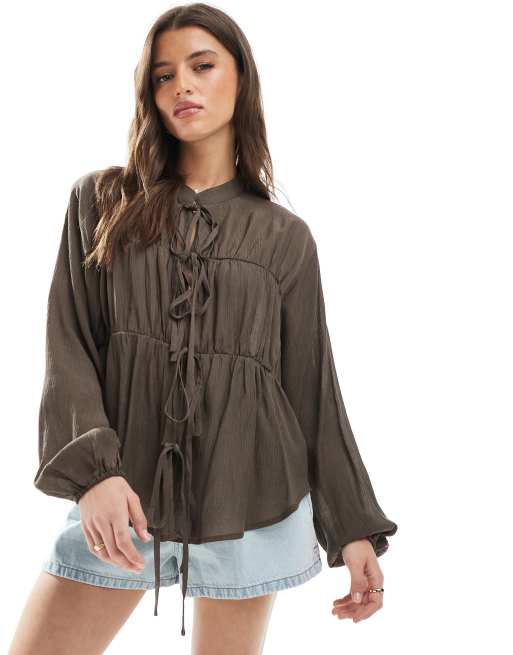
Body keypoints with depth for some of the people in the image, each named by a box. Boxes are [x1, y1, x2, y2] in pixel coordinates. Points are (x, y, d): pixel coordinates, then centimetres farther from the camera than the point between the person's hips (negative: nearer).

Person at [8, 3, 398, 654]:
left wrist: (354, 527, 4)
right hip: (121, 501, 0)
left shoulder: (285, 237, 6)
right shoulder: (101, 202, 7)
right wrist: (92, 471, -16)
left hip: (251, 502, 0)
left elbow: (313, 388, 8)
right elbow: (69, 349, -1)